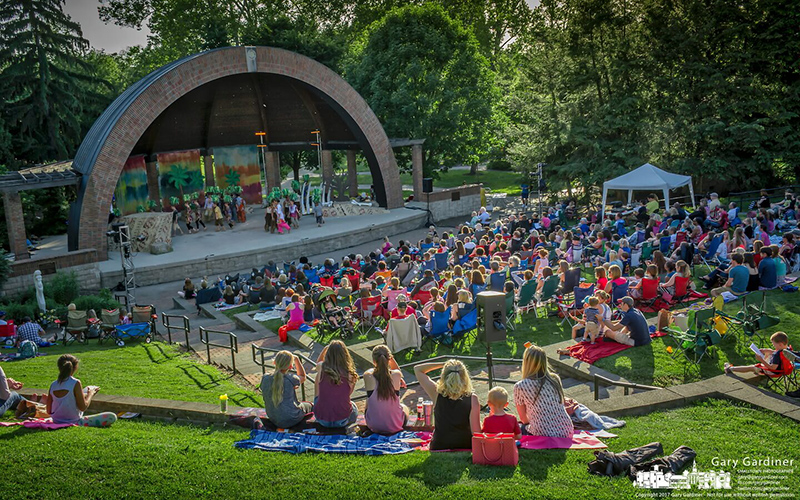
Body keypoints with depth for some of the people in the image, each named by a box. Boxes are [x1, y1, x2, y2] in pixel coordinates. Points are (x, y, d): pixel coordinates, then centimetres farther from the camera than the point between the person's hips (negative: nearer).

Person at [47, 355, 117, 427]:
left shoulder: (52, 385, -2)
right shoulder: (75, 383, -18)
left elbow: (49, 411, 4)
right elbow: (83, 407, -17)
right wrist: (90, 394, 0)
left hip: (56, 423, 6)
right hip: (74, 423, -6)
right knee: (112, 417, -7)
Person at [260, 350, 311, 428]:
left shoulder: (265, 378, -12)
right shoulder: (290, 379, -25)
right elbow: (303, 377, 0)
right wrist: (296, 359, 4)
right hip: (291, 420, -5)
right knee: (309, 406, 27)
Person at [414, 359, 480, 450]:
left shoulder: (437, 394, -11)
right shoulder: (472, 399, -16)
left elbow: (417, 369, 0)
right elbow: (476, 431, -17)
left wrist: (443, 364, -2)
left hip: (439, 447, 1)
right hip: (465, 447, -1)